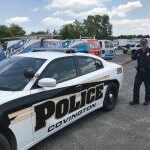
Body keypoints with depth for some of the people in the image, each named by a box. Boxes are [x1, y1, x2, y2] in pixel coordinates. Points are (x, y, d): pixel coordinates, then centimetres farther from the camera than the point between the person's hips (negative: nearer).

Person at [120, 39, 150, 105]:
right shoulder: (138, 52, 5)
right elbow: (131, 59, 6)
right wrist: (122, 64, 3)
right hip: (139, 72, 4)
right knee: (136, 86, 6)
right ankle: (135, 100, 17)